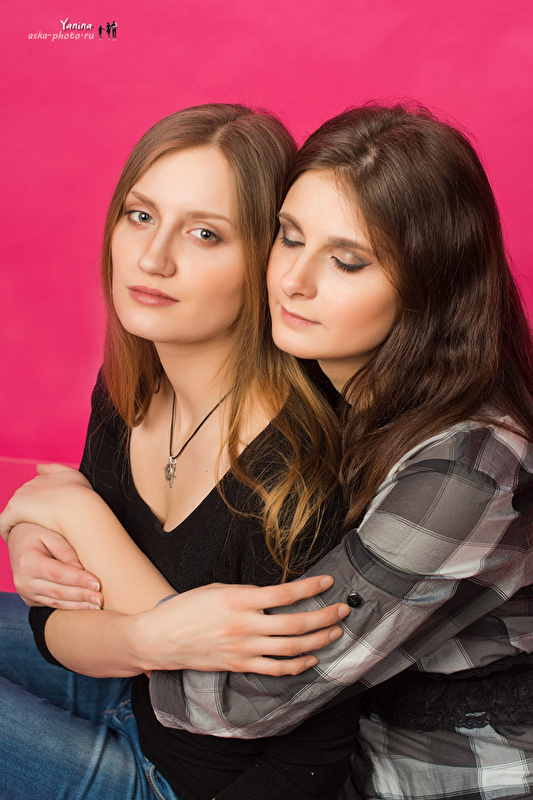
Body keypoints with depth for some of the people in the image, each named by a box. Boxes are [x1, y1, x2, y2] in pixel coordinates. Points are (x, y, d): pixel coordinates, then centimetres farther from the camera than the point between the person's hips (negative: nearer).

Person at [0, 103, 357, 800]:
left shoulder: (294, 472, -33)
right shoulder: (129, 390, -11)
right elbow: (57, 623, -6)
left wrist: (81, 512, -25)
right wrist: (143, 638, -32)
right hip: (130, 692, 6)